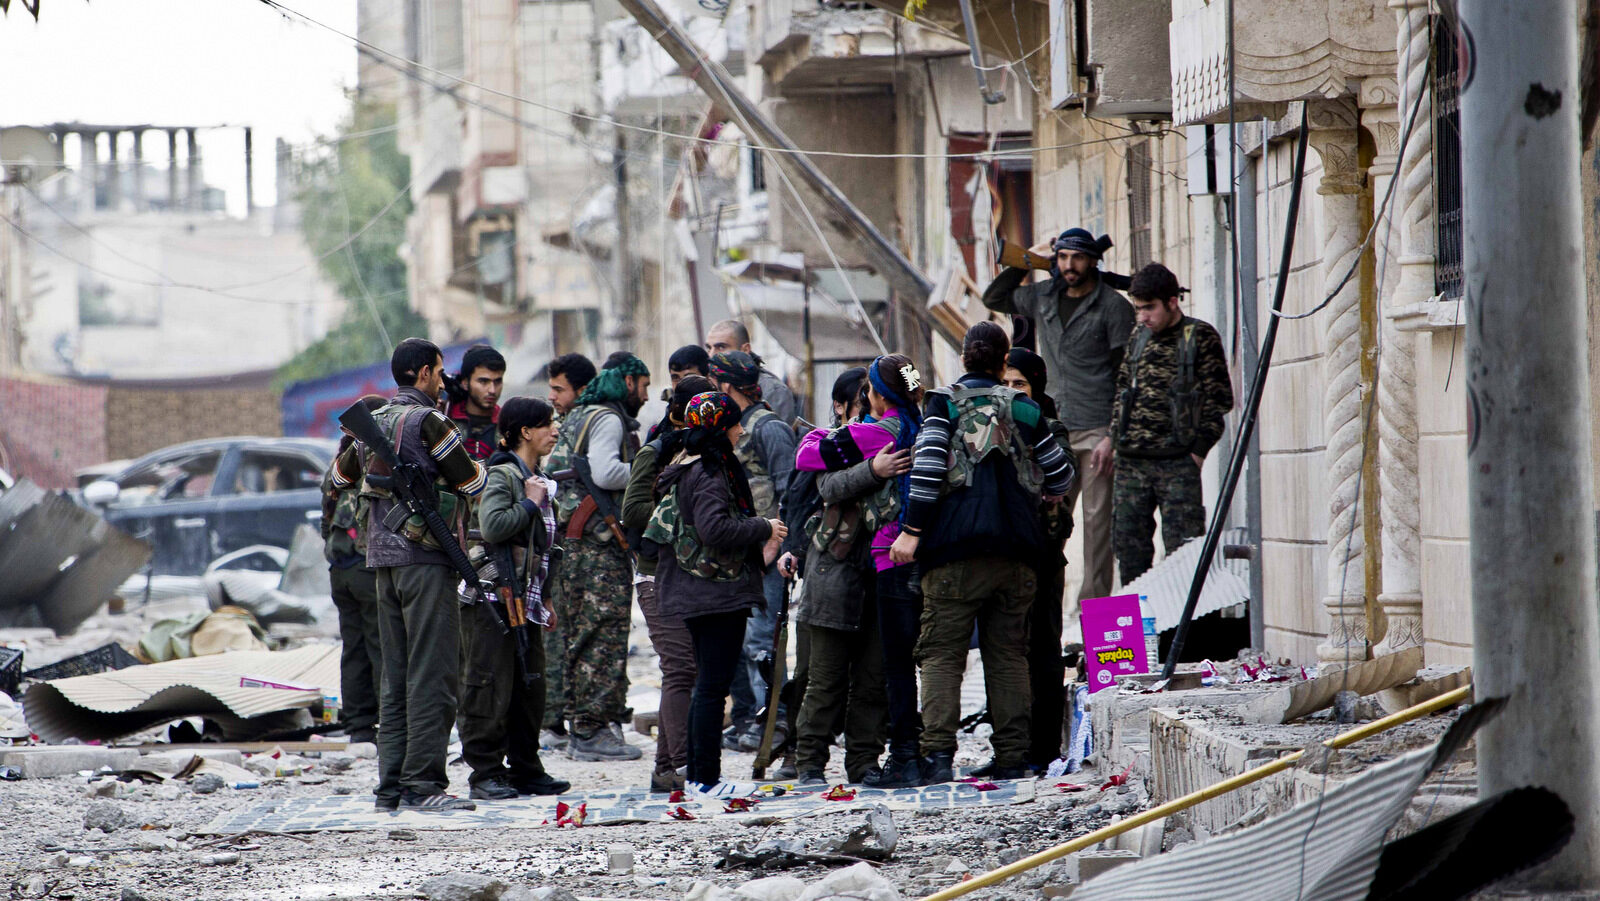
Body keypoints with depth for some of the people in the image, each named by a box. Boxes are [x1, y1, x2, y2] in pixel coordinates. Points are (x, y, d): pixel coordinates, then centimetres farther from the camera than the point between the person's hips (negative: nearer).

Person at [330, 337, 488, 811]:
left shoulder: (372, 422, 13)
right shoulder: (428, 421, -11)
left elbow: (340, 476, 28)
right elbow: (471, 482, -7)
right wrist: (477, 462, 15)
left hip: (384, 558, 8)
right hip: (426, 559, -8)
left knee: (397, 676, 11)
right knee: (433, 674, -6)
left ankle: (391, 784, 10)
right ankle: (422, 784, -9)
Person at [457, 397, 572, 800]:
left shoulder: (538, 479, 18)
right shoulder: (501, 475, -12)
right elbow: (492, 526, -29)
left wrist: (544, 597, 21)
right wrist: (530, 504, -16)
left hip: (524, 600, 9)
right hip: (491, 599, -9)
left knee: (530, 687, 10)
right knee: (491, 688, -6)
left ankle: (525, 769, 17)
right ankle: (485, 774, -2)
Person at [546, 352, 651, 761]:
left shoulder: (577, 417, 21)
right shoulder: (607, 419, -10)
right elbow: (604, 473, -24)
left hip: (573, 543, 10)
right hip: (600, 544, -10)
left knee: (581, 636, 12)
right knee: (604, 635, -8)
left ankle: (580, 726, 16)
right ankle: (593, 730, -10)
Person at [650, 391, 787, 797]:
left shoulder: (690, 470, 16)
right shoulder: (709, 475, -16)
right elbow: (715, 529, -27)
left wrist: (759, 551, 12)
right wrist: (764, 529, -14)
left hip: (697, 593, 11)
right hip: (719, 592, -11)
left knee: (707, 685, 15)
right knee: (713, 686, -7)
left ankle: (697, 775, 19)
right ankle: (706, 778, -6)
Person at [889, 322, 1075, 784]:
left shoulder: (943, 403, 3)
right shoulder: (1023, 408, 10)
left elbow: (929, 463, -10)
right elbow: (1059, 472, 15)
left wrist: (912, 529, -10)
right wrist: (1050, 495, 39)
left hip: (957, 545, -3)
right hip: (1015, 552, 3)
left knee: (942, 652, -2)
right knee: (1008, 653, 9)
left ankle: (938, 752, -15)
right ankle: (1011, 758, 6)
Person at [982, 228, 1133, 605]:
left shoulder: (1112, 306, -4)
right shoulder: (1043, 297, 12)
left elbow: (1126, 376, -6)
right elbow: (994, 298, 28)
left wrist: (1113, 437, -13)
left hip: (1096, 430, -5)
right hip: (1054, 429, 5)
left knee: (1097, 518, -4)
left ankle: (1094, 600, -3)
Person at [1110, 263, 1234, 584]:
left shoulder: (1200, 337, -2)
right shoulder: (1138, 337, 14)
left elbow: (1219, 399, -2)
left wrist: (1198, 449, -8)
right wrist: (1113, 434, 11)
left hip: (1178, 462, -5)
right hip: (1132, 460, 6)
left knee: (1182, 544, -7)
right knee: (1129, 544, 6)